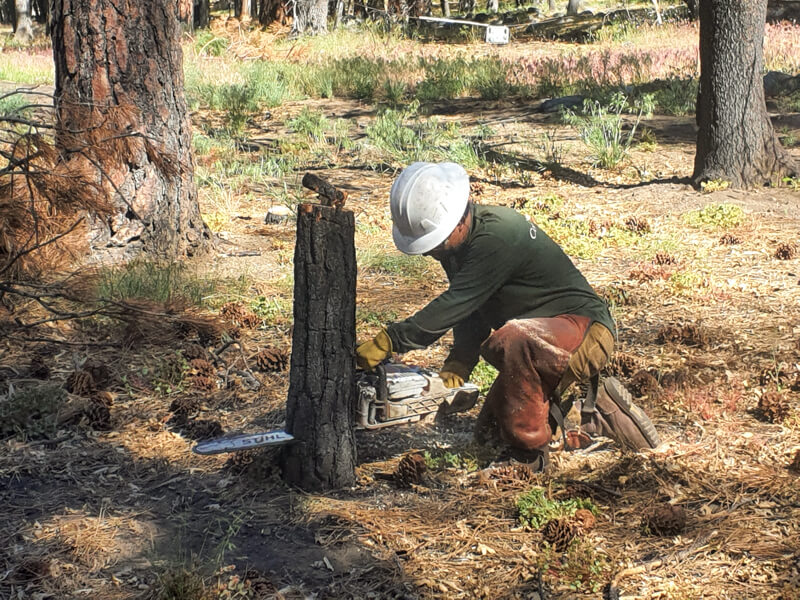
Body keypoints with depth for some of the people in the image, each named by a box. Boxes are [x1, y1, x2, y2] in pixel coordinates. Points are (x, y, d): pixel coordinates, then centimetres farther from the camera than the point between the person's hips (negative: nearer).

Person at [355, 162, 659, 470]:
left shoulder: (496, 237, -29)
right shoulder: (457, 243, 0)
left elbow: (454, 304, -33)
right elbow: (469, 308, 6)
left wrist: (388, 341, -34)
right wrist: (458, 364, -10)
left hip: (586, 330, -10)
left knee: (512, 339, -40)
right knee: (489, 432, 11)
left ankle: (532, 447, -23)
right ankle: (596, 418, 16)